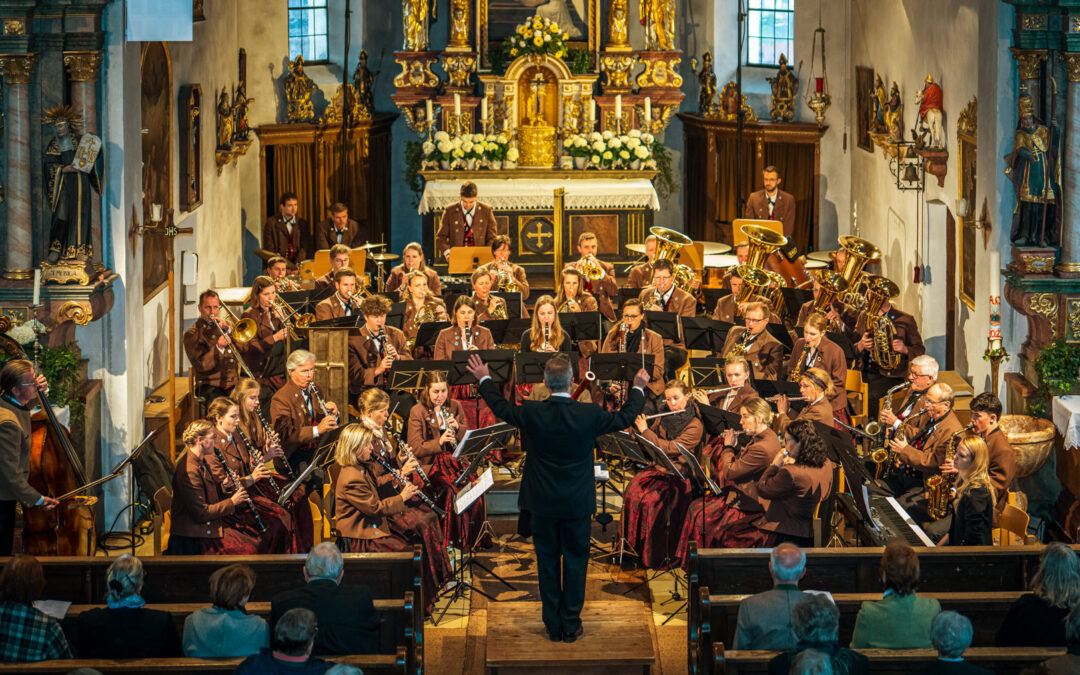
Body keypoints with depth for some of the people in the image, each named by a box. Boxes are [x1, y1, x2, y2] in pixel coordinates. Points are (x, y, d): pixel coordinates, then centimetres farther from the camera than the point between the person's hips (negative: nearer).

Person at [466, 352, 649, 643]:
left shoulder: (532, 413, -14)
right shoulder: (589, 414, -15)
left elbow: (500, 407, 6)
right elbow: (624, 418, 4)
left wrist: (484, 379, 23)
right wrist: (638, 388, 21)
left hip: (543, 502, 1)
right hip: (578, 504, -1)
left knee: (547, 562, 12)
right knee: (575, 561, 11)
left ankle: (553, 626, 18)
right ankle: (571, 626, 16)